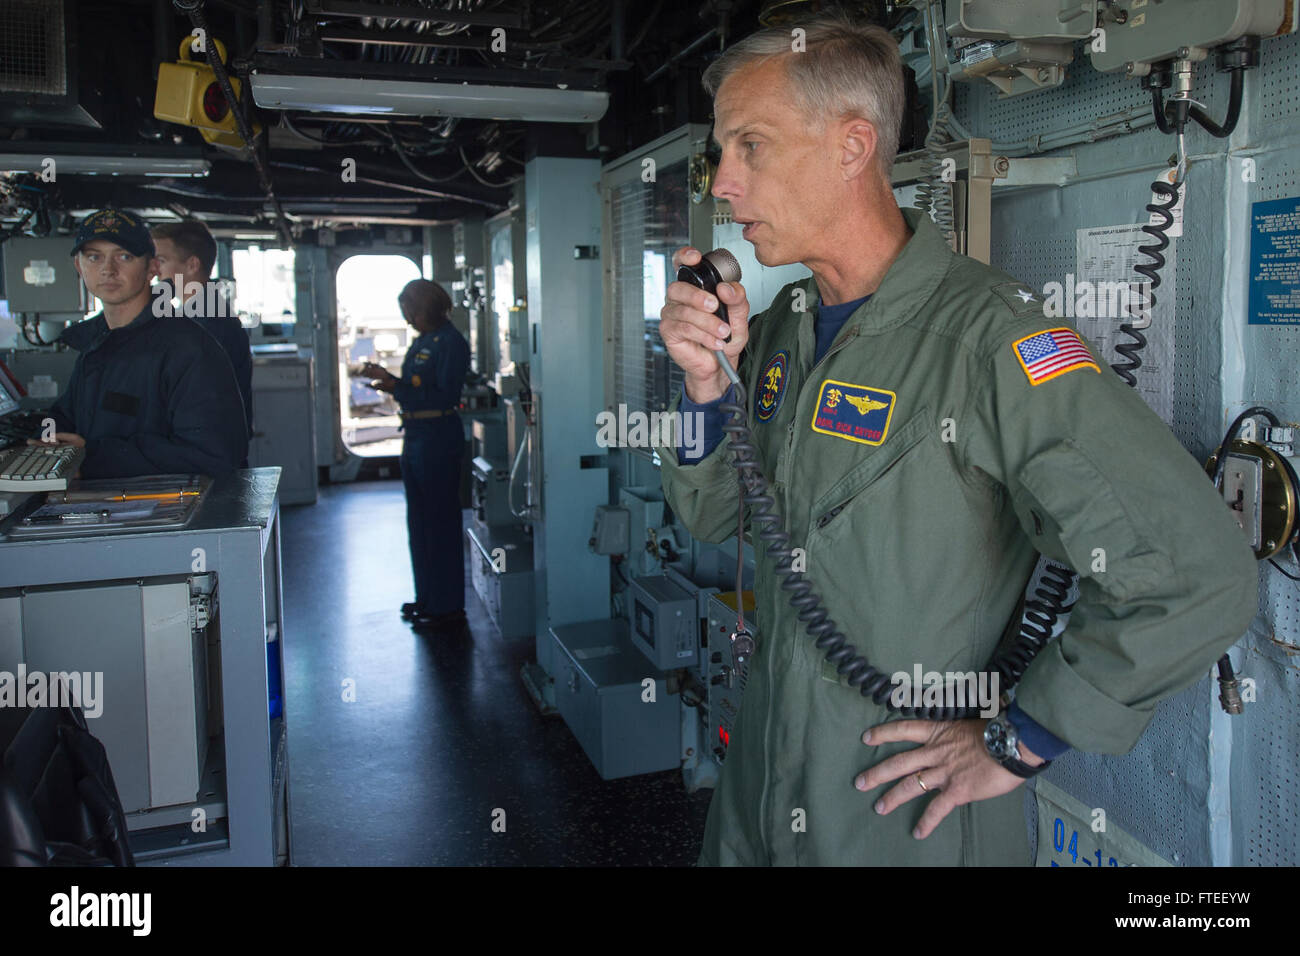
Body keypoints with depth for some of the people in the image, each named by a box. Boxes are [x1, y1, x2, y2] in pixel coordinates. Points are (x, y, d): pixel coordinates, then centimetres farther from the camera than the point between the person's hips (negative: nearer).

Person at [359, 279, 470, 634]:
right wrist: (387, 377, 8)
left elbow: (446, 396, -21)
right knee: (419, 521, 17)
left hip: (439, 438, -10)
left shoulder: (451, 343, -14)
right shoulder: (421, 341, 14)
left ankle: (447, 610, 5)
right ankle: (427, 599, 29)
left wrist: (396, 388, -23)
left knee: (440, 524, -3)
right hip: (415, 437, 10)